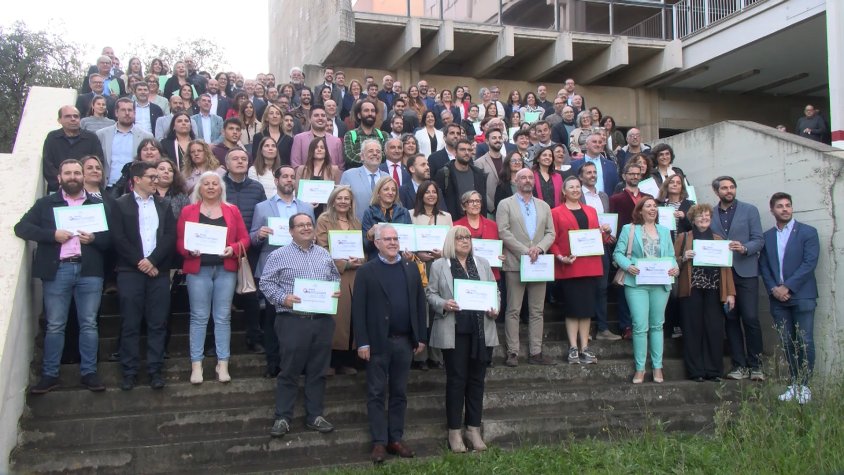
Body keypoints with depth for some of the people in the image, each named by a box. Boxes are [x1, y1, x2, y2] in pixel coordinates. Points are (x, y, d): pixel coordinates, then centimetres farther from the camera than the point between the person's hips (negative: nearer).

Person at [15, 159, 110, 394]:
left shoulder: (98, 204, 13)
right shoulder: (45, 203, 12)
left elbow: (111, 237, 8)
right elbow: (21, 227, 2)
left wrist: (94, 238, -13)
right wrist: (52, 234, -11)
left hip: (89, 270, 0)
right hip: (57, 271, 0)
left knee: (89, 324, 3)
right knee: (54, 325, 4)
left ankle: (89, 373, 11)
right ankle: (50, 375, 12)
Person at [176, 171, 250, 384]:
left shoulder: (232, 211, 10)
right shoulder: (188, 211, 7)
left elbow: (244, 239, 6)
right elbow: (179, 241, 4)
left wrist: (233, 249, -13)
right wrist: (189, 250, -16)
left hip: (226, 269, 1)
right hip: (198, 269, -1)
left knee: (223, 317, 4)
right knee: (199, 317, 2)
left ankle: (223, 364, 10)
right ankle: (196, 365, 7)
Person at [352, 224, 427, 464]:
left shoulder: (411, 268, 8)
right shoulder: (366, 271, -3)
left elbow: (420, 303, 9)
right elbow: (358, 308, -7)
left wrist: (421, 337, 5)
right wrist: (362, 342, -13)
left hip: (405, 341, 4)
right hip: (378, 341, -3)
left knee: (399, 393, 11)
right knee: (376, 394, 4)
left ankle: (396, 439, 21)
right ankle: (379, 441, 12)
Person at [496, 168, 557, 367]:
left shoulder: (544, 206, 17)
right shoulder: (505, 204, 4)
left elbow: (550, 233, 10)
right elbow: (503, 233, -6)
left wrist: (539, 248, -9)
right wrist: (525, 251, -13)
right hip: (515, 264, -4)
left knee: (537, 311, 5)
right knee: (513, 311, -2)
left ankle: (535, 352, 10)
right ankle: (512, 352, 2)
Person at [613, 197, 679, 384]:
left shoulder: (664, 231, 17)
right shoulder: (629, 229, 5)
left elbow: (671, 256, 13)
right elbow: (618, 253, -1)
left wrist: (675, 267, -7)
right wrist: (628, 266, -18)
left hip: (660, 284, 4)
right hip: (637, 283, -3)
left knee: (657, 325, 9)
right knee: (640, 326, -7)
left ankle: (657, 367, 16)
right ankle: (640, 368, 3)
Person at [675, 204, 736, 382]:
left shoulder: (718, 239, 17)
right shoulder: (683, 237, 9)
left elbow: (726, 267, 12)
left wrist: (730, 293, 4)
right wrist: (684, 258, -15)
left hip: (714, 291, 2)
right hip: (692, 289, -2)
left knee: (715, 330, -1)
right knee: (693, 330, -2)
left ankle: (714, 370, 7)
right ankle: (695, 371, 4)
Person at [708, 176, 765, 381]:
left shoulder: (749, 210, 5)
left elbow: (759, 240, 0)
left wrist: (744, 248, -18)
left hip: (745, 272, -2)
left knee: (750, 318, -6)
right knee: (731, 319, 6)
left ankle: (755, 365, 5)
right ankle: (739, 365, 12)